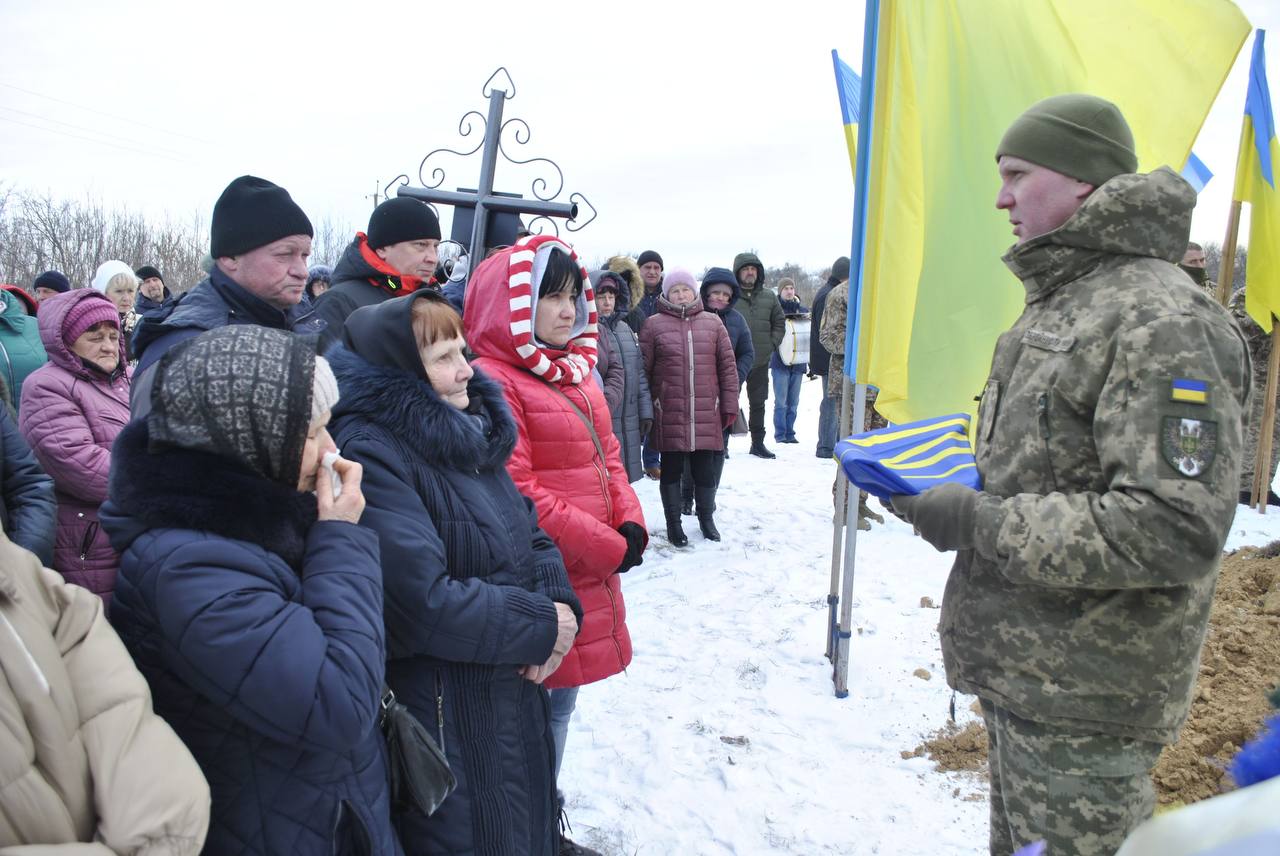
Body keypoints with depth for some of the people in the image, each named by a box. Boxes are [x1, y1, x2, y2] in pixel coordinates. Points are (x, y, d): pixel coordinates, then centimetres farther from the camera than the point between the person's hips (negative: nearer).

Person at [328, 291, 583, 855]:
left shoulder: (471, 431, 5)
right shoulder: (371, 455, -22)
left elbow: (532, 538, 10)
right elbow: (426, 604, -28)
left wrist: (561, 606, -10)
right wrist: (543, 625, -17)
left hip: (517, 696, 8)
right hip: (443, 719, -8)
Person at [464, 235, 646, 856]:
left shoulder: (576, 375, 12)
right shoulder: (493, 380, -17)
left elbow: (607, 459, 15)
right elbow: (517, 493, -22)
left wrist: (631, 525, -3)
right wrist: (607, 547, -18)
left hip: (588, 576, 9)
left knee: (561, 703, 22)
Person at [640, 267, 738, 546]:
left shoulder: (712, 323, 7)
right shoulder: (653, 325, -1)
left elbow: (728, 366, 8)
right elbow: (643, 370, 0)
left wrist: (729, 405, 5)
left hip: (707, 413, 2)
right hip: (669, 415, -2)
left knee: (705, 469, 11)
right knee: (671, 469, 10)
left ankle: (707, 518, 32)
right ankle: (673, 522, 26)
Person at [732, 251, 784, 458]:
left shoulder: (769, 297, 6)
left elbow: (779, 322, 16)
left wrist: (772, 343, 5)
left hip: (761, 361, 4)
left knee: (758, 403, 13)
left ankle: (758, 443, 24)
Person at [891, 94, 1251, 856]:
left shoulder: (1161, 320, -21)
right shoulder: (1057, 305, 11)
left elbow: (1176, 529, -28)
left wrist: (980, 525, -24)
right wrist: (950, 489, 5)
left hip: (1087, 698, -9)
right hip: (1019, 666, 10)